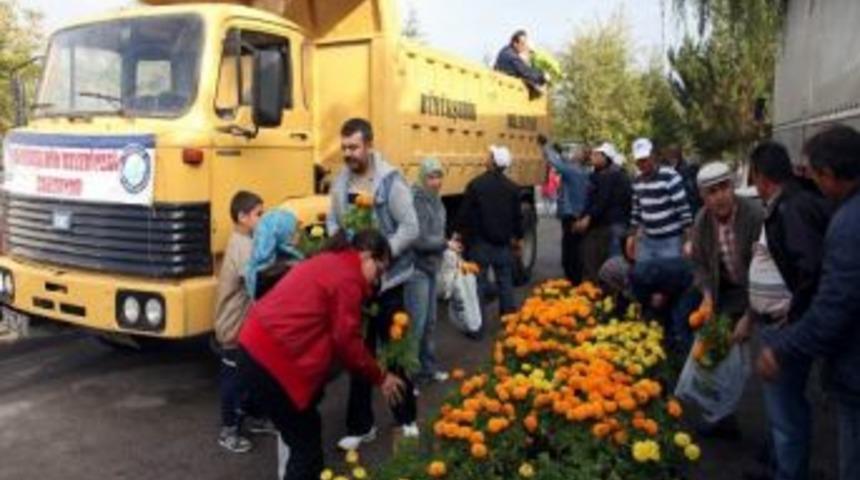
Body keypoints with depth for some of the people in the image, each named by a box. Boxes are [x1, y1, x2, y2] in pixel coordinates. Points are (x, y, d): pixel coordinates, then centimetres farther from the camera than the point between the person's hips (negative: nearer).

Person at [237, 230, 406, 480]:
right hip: (271, 359, -10)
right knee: (306, 442, 3)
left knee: (303, 431, 24)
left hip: (256, 346, 10)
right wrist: (379, 377, 1)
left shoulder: (329, 263, 19)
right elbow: (346, 341, -11)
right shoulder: (347, 277, -11)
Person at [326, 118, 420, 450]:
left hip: (387, 281, -4)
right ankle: (361, 425, 25)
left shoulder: (391, 181, -14)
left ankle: (406, 417, 31)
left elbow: (410, 229, -15)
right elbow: (333, 221, 12)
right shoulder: (340, 182, 3)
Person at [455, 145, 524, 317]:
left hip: (480, 241, -4)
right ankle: (509, 313, 20)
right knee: (505, 279, 14)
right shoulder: (512, 187, 2)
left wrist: (459, 232, 1)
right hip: (503, 242, 4)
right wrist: (519, 238, 19)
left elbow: (465, 212, -10)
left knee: (478, 280, 3)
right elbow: (517, 216, 8)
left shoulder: (476, 184, -12)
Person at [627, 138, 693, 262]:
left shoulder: (670, 177, -14)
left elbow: (684, 209, -16)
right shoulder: (638, 181, 6)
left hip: (670, 241, -6)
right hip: (646, 240, 6)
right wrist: (633, 236, 16)